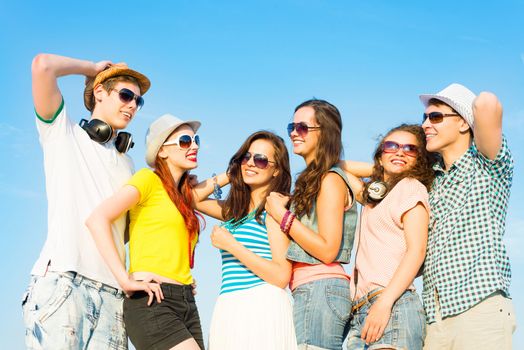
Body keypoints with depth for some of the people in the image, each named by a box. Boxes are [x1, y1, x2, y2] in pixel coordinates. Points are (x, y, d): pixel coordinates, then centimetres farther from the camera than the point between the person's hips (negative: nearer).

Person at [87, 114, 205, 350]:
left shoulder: (184, 195, 21)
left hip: (186, 303, 8)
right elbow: (98, 219, -14)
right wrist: (125, 281, -19)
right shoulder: (149, 179, -2)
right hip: (152, 303, -8)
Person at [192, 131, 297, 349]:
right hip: (228, 311, 7)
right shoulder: (235, 209, 17)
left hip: (261, 308, -7)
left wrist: (231, 245, -13)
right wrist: (229, 175, 17)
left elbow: (281, 277, -12)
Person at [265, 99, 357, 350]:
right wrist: (286, 205, 7)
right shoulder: (311, 180, 19)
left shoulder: (330, 179, -5)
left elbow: (328, 250, -13)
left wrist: (282, 216, -9)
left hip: (319, 289, -9)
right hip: (308, 291, 9)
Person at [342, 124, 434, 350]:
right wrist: (380, 170, 25)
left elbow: (417, 250, -8)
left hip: (393, 307, -7)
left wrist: (384, 302, -19)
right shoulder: (374, 195, 24)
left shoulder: (411, 186, 4)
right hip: (360, 312, 7)